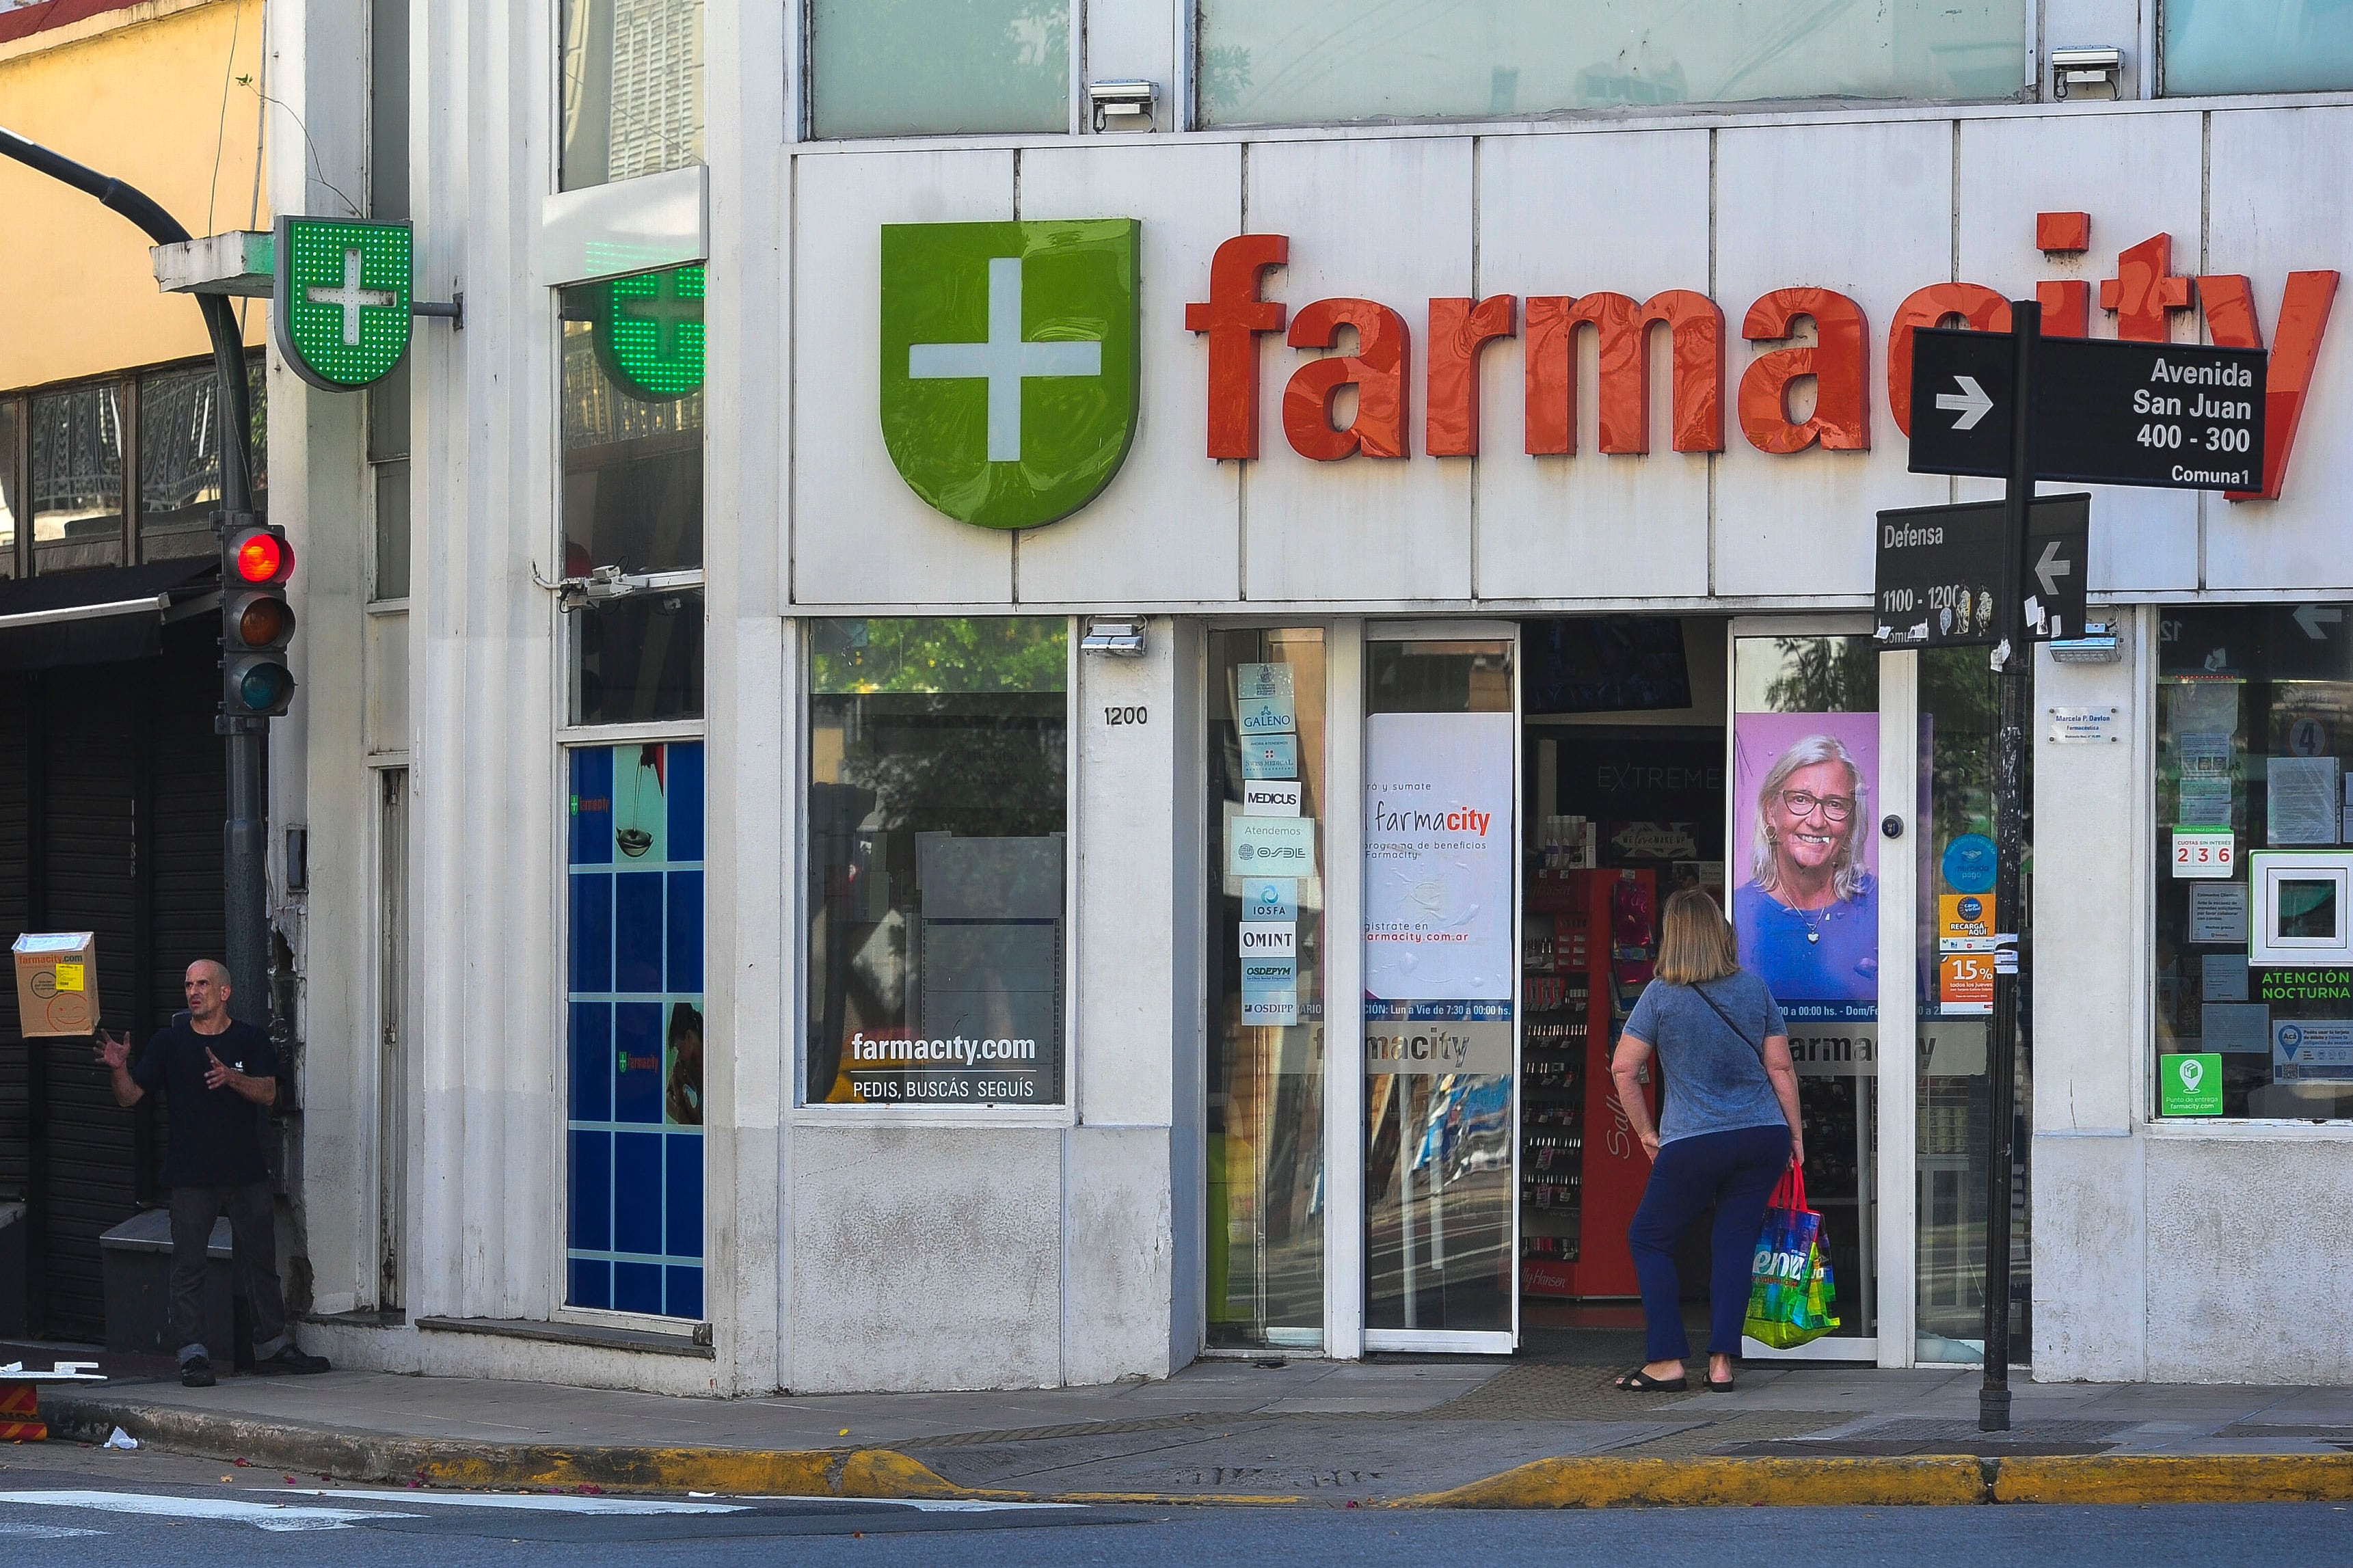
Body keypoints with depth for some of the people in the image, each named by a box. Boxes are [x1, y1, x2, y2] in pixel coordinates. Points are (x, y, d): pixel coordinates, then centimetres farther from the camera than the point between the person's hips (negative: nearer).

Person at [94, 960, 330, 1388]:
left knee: (260, 1261, 9)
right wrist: (119, 1069, -20)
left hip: (246, 1172, 1)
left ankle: (272, 1346, 19)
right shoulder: (169, 1042, 4)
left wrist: (231, 1078, -26)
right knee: (188, 1265, -5)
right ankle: (193, 1354, -3)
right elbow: (130, 1096, 1)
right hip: (191, 1176, -1)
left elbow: (268, 1094, -8)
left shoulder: (251, 1041, 5)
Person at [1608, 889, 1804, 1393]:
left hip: (1692, 1144, -3)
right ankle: (1721, 1362, 2)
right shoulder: (1754, 989, 4)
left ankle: (1667, 1362, 5)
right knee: (1734, 1244, 9)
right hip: (1764, 1138, 3)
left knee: (1649, 1240, 11)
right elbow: (1781, 1068, 7)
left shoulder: (1660, 996, -5)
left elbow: (1624, 1068, -5)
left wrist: (1647, 1134, 6)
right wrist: (1795, 1135, 15)